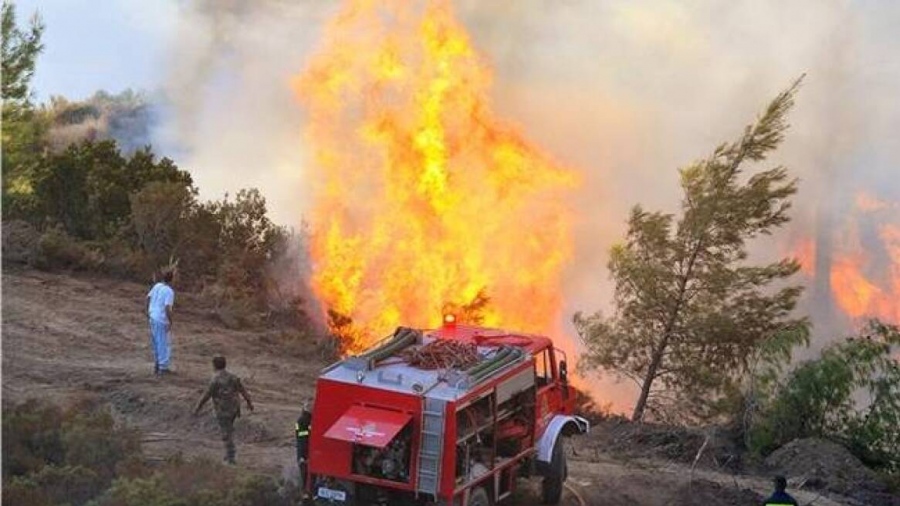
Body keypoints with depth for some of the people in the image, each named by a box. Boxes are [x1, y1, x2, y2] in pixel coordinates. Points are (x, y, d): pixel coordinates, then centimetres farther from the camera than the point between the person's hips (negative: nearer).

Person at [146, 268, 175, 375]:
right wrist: (170, 322, -17)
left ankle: (157, 365, 27)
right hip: (162, 320, -7)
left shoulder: (157, 286, 2)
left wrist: (148, 310, 24)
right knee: (164, 344, 3)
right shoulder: (169, 291, -19)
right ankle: (163, 368, 7)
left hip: (153, 318, 7)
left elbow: (148, 297, 11)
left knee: (155, 342, 18)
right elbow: (168, 308, -24)